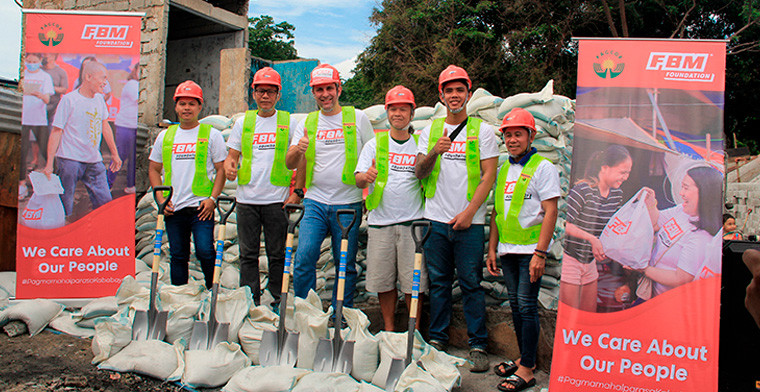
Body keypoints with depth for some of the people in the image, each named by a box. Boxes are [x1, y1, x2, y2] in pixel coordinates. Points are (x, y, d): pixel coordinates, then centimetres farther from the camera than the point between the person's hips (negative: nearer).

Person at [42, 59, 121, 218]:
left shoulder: (99, 98, 9)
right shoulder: (69, 99, -9)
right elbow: (56, 131, -9)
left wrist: (114, 153, 24)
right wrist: (49, 164, -12)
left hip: (94, 161, 6)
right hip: (70, 159, -5)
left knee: (105, 203, 3)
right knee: (64, 206, 2)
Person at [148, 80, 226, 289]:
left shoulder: (211, 134, 2)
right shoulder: (165, 136, 12)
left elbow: (221, 168, 1)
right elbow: (153, 169, 16)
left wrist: (213, 198, -10)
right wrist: (161, 199, 3)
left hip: (201, 206, -3)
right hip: (173, 208, 4)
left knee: (205, 251, -11)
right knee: (178, 256, 10)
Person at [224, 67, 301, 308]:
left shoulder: (289, 122, 4)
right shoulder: (243, 122, 11)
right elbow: (232, 155, 15)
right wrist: (229, 167, -8)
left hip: (277, 199, -2)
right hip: (246, 199, 3)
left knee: (277, 254, 4)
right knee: (248, 254, 5)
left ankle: (279, 303, 15)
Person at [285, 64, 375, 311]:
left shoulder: (358, 118, 3)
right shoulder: (306, 123, 9)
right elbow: (290, 164, 4)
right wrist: (298, 150, -20)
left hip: (348, 204, -1)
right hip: (315, 202, 2)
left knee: (346, 264, 5)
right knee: (304, 257, -11)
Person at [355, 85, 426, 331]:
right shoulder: (375, 144, 9)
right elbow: (359, 180, 2)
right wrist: (366, 177, -21)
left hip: (412, 221, -1)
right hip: (380, 221, 1)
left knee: (413, 281, -1)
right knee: (383, 280, 6)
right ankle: (389, 330, 21)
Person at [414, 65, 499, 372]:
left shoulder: (482, 131, 2)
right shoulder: (430, 130, 11)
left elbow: (489, 175, -3)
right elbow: (419, 173, 6)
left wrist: (469, 212, -11)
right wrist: (433, 153, -14)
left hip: (469, 222, -3)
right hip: (436, 219, 3)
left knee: (471, 284, 1)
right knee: (438, 282, 10)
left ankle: (478, 345, 11)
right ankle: (437, 339, 22)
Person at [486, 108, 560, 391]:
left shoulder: (543, 167, -6)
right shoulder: (503, 169, 13)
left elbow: (550, 212, -11)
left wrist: (540, 253, -17)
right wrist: (492, 248, 12)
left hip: (530, 250, -6)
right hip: (507, 250, 6)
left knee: (527, 306, -4)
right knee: (516, 305, 13)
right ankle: (524, 358, 26)